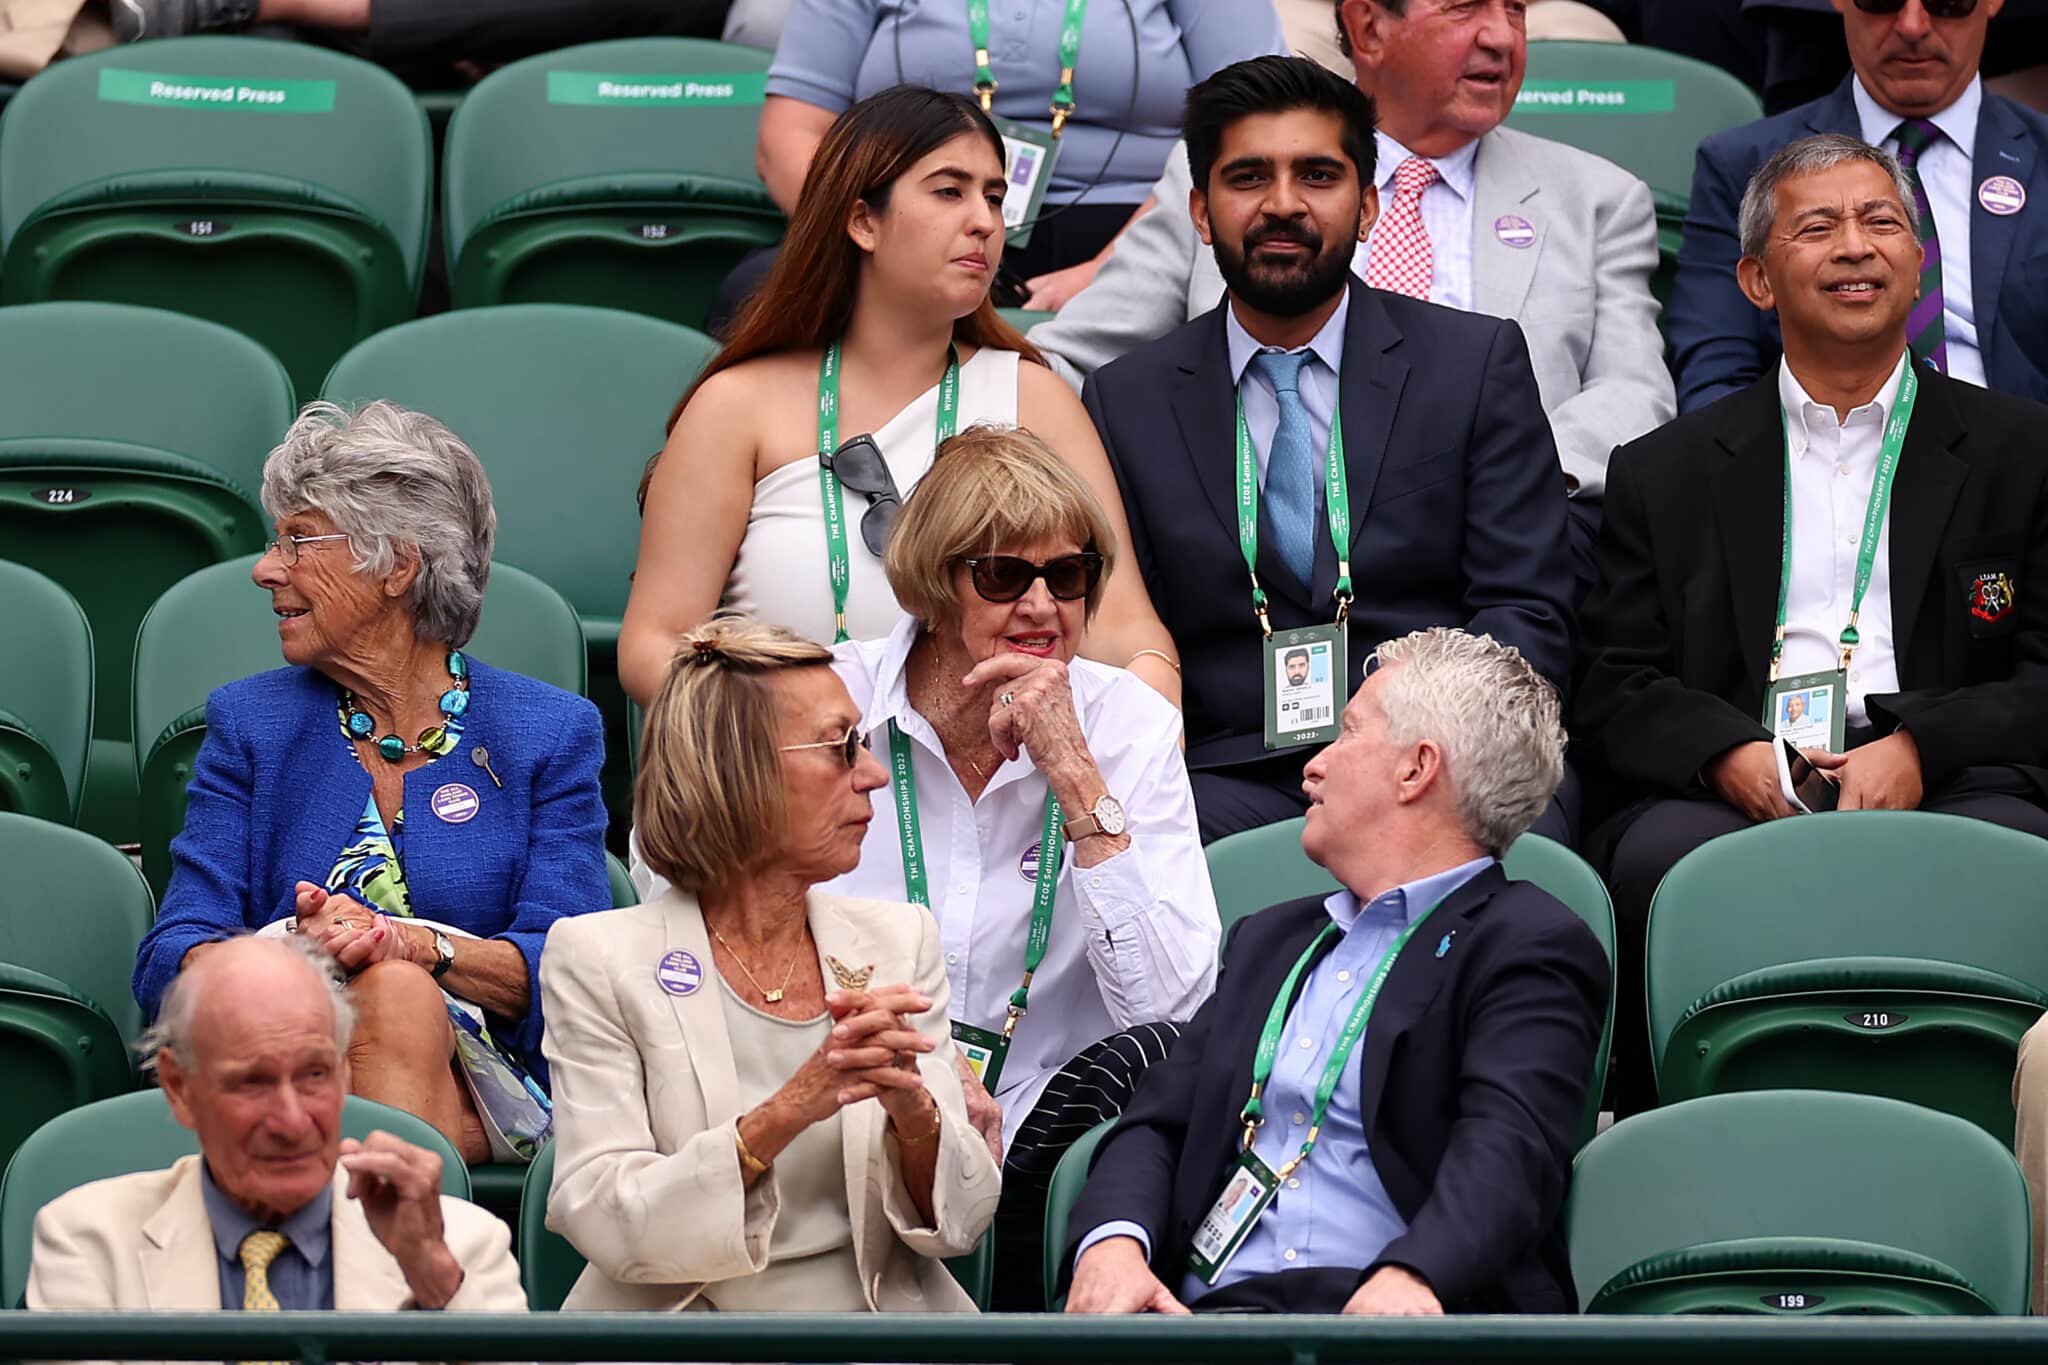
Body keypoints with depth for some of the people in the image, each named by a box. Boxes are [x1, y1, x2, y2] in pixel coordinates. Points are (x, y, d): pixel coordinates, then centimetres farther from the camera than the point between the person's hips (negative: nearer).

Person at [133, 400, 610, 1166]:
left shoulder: (553, 734, 11)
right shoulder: (249, 724, 16)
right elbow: (170, 961, 4)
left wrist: (414, 945, -23)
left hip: (479, 1089, 0)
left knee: (402, 995, -36)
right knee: (391, 996, -35)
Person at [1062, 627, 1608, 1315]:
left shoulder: (1530, 944, 5)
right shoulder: (1271, 938, 29)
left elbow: (1507, 1145, -12)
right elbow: (1158, 1123, 20)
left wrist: (1411, 1276, -33)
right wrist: (1113, 1242, -5)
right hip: (1218, 1306, 5)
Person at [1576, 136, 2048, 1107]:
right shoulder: (1665, 473, 21)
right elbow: (1614, 692, 12)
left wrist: (1918, 751, -11)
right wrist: (1732, 756, -10)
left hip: (1945, 783, -1)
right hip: (1735, 789, 1)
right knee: (1662, 856, -34)